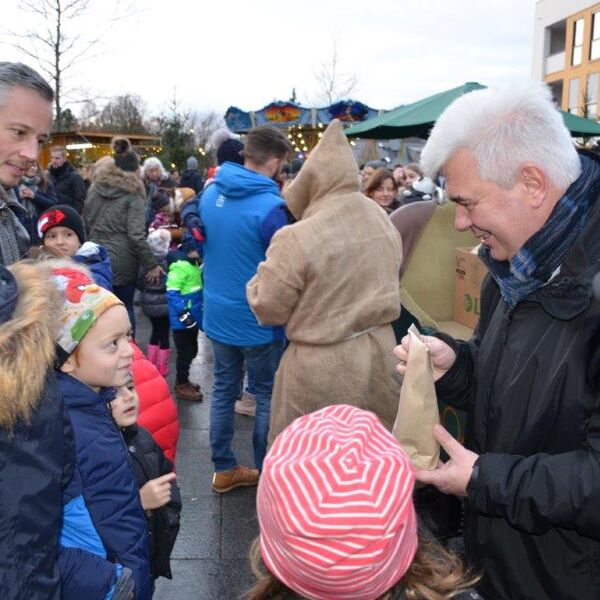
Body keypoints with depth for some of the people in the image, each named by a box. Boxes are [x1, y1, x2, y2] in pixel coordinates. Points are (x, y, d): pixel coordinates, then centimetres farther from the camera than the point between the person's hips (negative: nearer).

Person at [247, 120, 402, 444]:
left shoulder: (296, 240, -21)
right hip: (380, 354, 6)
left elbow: (268, 309, -11)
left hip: (322, 370, -6)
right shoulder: (383, 220, -1)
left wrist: (265, 272, 6)